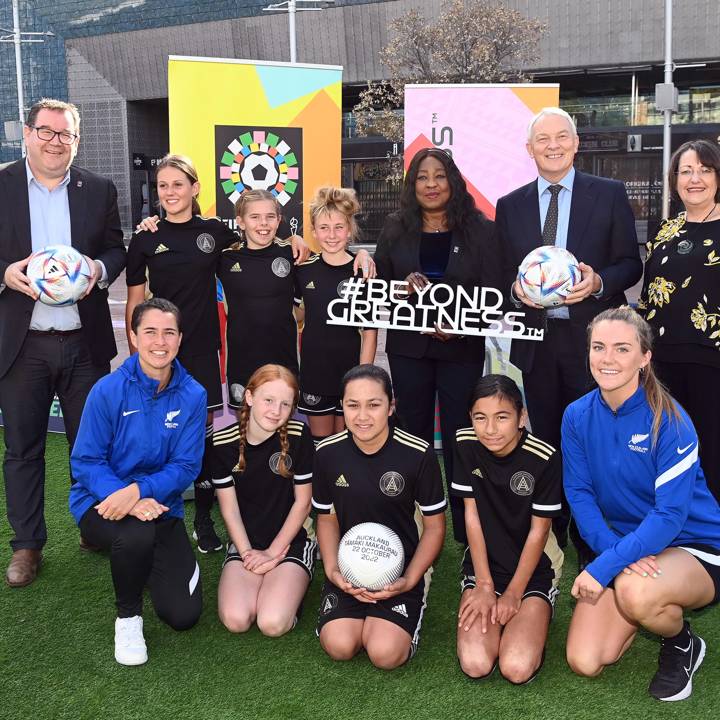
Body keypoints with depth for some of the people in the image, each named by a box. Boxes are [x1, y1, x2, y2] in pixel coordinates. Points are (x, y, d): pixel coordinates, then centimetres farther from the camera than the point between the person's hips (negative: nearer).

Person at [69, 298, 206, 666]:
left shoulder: (193, 395, -8)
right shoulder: (108, 390, -13)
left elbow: (186, 466, -9)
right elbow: (85, 461, -12)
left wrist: (138, 491, -27)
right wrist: (128, 502, -28)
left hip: (160, 504, 3)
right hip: (102, 503, -2)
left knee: (183, 616, -3)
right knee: (137, 533, -39)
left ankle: (144, 558, 30)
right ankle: (127, 616, -7)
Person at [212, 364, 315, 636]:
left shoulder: (298, 435, -12)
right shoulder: (225, 442, -8)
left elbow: (303, 501, -5)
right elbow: (229, 509, -3)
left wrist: (273, 552, -8)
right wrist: (248, 554, -13)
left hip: (292, 540, -2)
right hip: (245, 541, 2)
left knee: (273, 624, -23)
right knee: (235, 620, -21)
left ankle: (291, 586, 10)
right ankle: (261, 583, 11)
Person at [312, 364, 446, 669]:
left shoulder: (419, 454, -15)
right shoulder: (327, 453, -6)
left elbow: (434, 526, -4)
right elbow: (327, 518, 8)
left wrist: (409, 580, -14)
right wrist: (332, 570, -8)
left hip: (401, 567, -2)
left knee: (385, 654, -21)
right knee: (339, 646, -19)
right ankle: (364, 617, 15)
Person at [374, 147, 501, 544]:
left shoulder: (480, 230, 0)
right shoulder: (395, 229, 6)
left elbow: (494, 292, -3)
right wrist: (405, 288, -13)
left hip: (462, 348, -2)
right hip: (408, 347, 2)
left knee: (458, 436, 2)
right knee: (415, 435, 8)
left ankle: (466, 532, 12)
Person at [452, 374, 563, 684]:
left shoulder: (545, 457, -19)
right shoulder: (466, 444, -11)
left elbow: (538, 531, -10)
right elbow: (472, 516, -6)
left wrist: (514, 592, -8)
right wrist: (485, 585, -8)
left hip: (533, 566, -2)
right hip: (483, 562, 2)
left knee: (517, 669, -21)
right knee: (474, 664, -18)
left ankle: (532, 619, 11)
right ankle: (496, 618, 13)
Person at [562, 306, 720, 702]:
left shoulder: (669, 420, -22)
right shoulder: (578, 416, -7)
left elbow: (671, 514, -25)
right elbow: (579, 493, -5)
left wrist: (603, 568, -31)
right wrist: (614, 553, -22)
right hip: (623, 547, 5)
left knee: (635, 590, -39)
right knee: (584, 662, -6)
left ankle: (683, 645, -2)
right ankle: (649, 611, 24)